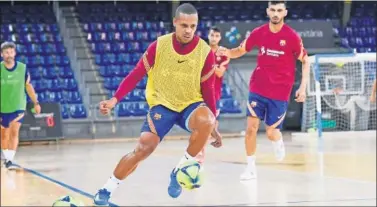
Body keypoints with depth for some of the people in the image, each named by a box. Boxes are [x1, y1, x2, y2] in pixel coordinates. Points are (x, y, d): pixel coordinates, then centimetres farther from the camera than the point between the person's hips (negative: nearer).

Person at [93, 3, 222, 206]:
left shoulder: (205, 52, -12)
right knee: (144, 147, -17)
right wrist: (114, 99, -16)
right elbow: (136, 74, -5)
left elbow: (207, 90, -2)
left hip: (191, 104, 0)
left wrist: (213, 126, -2)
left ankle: (180, 171, -15)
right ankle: (107, 188, 2)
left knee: (206, 122, -34)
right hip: (162, 104, 0)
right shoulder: (159, 45, -12)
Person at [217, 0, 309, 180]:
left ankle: (278, 141, 38)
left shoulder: (292, 36, -11)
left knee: (271, 133, 1)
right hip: (258, 89, 2)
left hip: (280, 93, -2)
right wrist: (227, 52, -13)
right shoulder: (258, 33, -3)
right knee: (251, 128, -5)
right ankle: (251, 167, 8)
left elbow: (305, 61, -1)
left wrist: (303, 87, -8)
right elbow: (241, 51, 10)